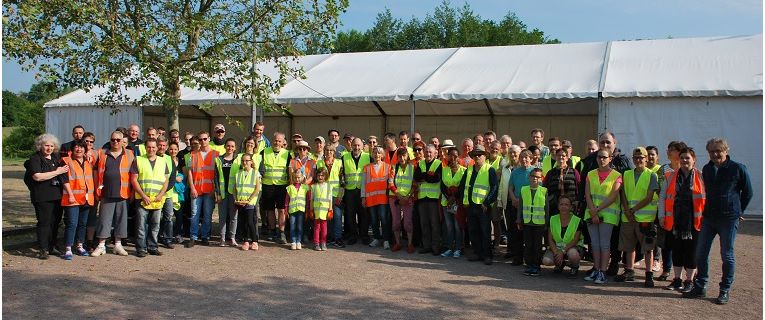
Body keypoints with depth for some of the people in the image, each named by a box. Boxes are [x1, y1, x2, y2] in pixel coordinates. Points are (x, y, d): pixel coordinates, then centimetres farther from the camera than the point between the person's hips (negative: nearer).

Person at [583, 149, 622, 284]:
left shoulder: (616, 175, -1)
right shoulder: (590, 174, 10)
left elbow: (613, 197, -8)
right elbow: (587, 195, 3)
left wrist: (598, 210, -13)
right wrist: (593, 212, -9)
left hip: (608, 213, -4)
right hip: (591, 213, 4)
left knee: (605, 243, -4)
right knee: (595, 243, 6)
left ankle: (602, 272, -3)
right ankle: (596, 269, 12)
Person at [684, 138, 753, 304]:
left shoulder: (738, 169, -5)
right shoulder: (706, 169, 8)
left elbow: (747, 193, 4)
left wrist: (738, 211, 7)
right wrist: (705, 210, 13)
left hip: (729, 219, -4)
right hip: (708, 217, 5)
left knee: (727, 255, 4)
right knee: (701, 253, 4)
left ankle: (725, 291, 14)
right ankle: (700, 287, 15)